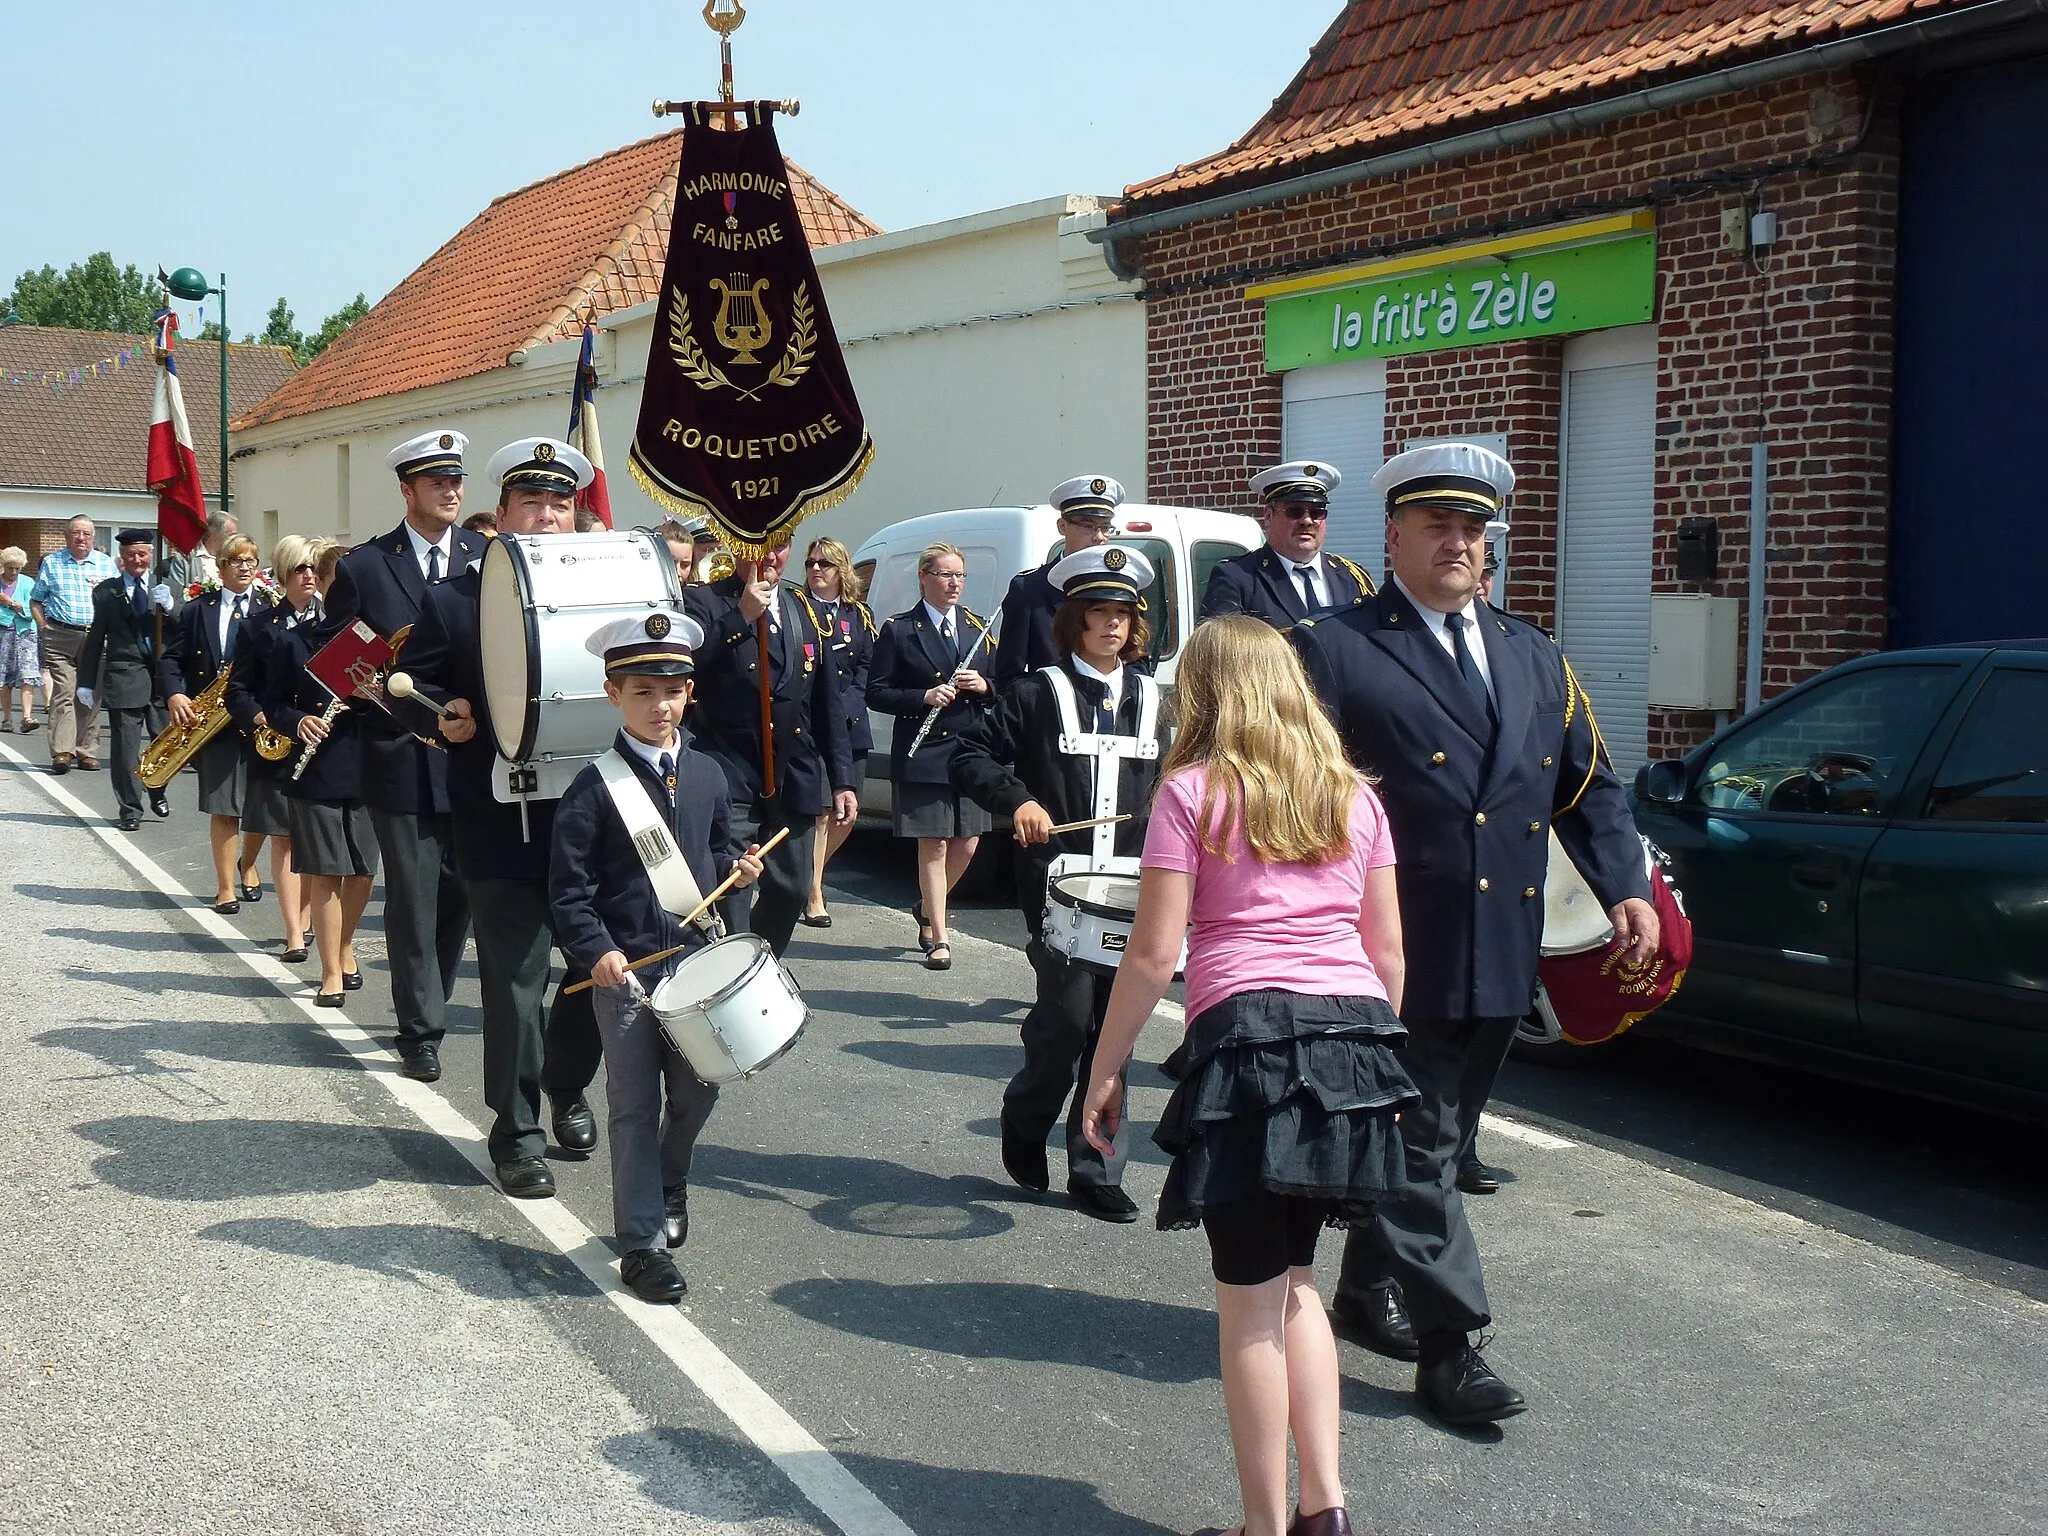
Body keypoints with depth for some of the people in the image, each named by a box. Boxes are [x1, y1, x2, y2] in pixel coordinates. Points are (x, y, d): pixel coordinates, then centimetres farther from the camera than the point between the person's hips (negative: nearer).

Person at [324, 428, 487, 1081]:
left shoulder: (490, 558, 6)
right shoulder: (362, 567, 0)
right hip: (403, 758, -2)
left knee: (458, 894, 10)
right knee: (413, 899, 2)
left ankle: (427, 1004, 29)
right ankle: (421, 1031, 12)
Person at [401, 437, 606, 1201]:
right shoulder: (452, 601, 3)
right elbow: (413, 686, 5)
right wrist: (441, 716, -15)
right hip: (503, 821, -3)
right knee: (514, 978, -1)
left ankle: (567, 1087, 37)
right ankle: (517, 1129, 14)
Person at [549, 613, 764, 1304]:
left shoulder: (707, 775, 7)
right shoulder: (595, 787, -8)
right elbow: (568, 886, -9)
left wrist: (736, 867, -1)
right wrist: (596, 951, -19)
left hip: (695, 957, 4)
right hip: (623, 967, -4)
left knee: (697, 1089, 11)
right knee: (635, 1105, 1)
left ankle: (669, 1181, 41)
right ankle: (642, 1242, 9)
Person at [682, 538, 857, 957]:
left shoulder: (804, 612, 16)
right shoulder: (703, 602, 0)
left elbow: (828, 703, 17)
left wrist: (842, 779, 11)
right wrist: (741, 616, -20)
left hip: (795, 780, 5)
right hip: (730, 779, -5)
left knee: (791, 890, 10)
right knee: (730, 896, -12)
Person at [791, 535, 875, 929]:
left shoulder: (860, 615, 14)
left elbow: (867, 668, 8)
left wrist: (846, 705, -6)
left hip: (851, 725, 4)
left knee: (846, 815, 7)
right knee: (819, 812, -8)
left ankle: (813, 873, 31)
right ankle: (813, 897, 0)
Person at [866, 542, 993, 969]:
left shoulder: (976, 627, 12)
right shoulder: (899, 631, -1)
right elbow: (876, 693, -4)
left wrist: (983, 687, -6)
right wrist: (924, 698, -17)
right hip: (923, 755, -4)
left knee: (966, 844, 6)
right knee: (933, 845, -2)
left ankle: (928, 909, 31)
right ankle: (938, 940, 5)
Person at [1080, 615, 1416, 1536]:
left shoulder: (1192, 792, -1)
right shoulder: (1355, 796, 13)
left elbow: (1153, 953, -5)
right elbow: (1388, 946, 15)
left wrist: (1106, 1070, 3)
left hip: (1247, 1033, -5)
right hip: (1357, 1032, 6)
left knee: (1251, 1299, 4)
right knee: (1293, 1280, 20)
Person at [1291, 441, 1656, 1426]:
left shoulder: (1534, 659, 15)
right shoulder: (1334, 651, -5)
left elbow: (1587, 786, 17)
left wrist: (1624, 886, 2)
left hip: (1499, 960, 7)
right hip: (1402, 955, -7)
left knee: (1440, 1137, 17)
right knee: (1420, 1143, -2)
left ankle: (1368, 1290, 34)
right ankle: (1448, 1344, 5)